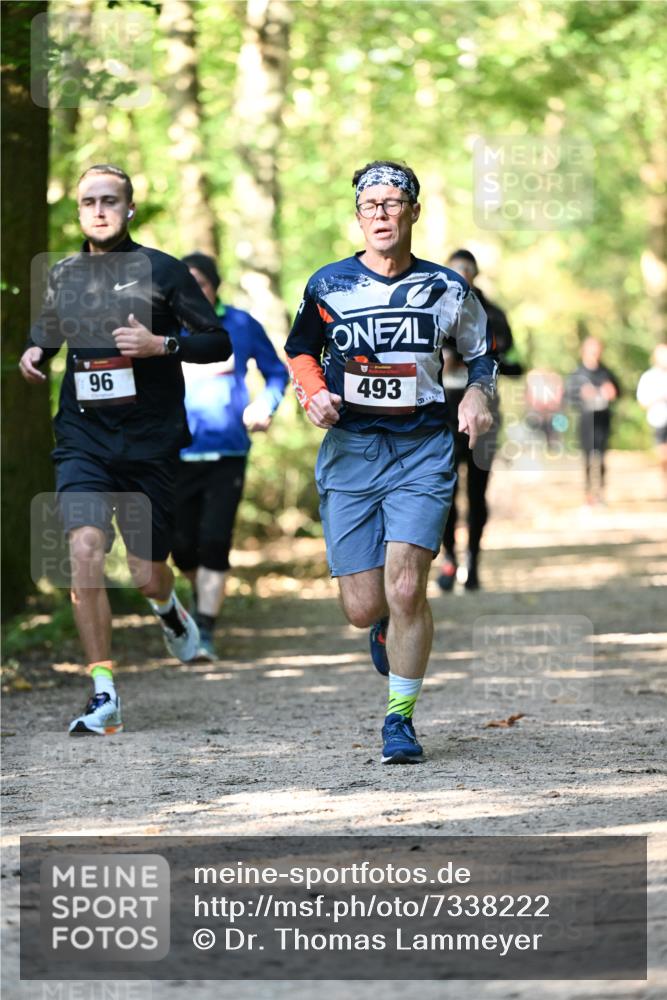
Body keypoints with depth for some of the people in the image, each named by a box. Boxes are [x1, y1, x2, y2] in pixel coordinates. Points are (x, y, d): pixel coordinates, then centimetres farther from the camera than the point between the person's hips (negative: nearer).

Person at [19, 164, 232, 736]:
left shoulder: (161, 271, -2)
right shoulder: (63, 276, 8)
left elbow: (219, 343, -1)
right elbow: (47, 336, 27)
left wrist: (160, 344, -17)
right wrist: (34, 355, 4)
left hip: (150, 442, -2)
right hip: (84, 437, 2)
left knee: (148, 576, 4)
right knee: (85, 550, -19)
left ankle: (168, 608, 45)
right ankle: (104, 697, -14)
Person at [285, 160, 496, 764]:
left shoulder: (446, 288, 3)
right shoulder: (329, 285, 3)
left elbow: (482, 352, 19)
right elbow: (300, 350, 18)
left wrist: (479, 394, -1)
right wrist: (313, 394, -1)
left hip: (422, 451, -1)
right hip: (349, 450, 1)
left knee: (405, 589, -16)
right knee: (363, 609, -2)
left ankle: (400, 720, -1)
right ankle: (391, 624, 37)